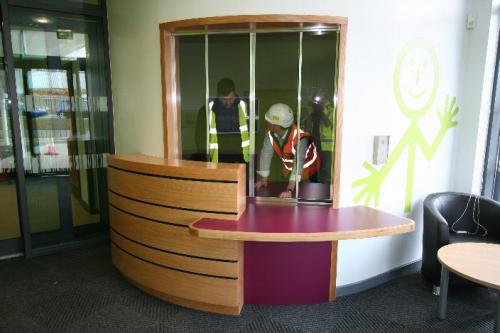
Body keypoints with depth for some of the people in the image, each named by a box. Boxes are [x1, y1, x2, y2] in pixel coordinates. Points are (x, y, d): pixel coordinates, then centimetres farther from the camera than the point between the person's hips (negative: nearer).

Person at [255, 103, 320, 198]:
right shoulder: (271, 133, -25)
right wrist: (263, 179, -17)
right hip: (287, 167, 5)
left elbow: (298, 164, -47)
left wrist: (290, 190, -54)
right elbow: (266, 153, -19)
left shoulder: (300, 137, -41)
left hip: (306, 168, -5)